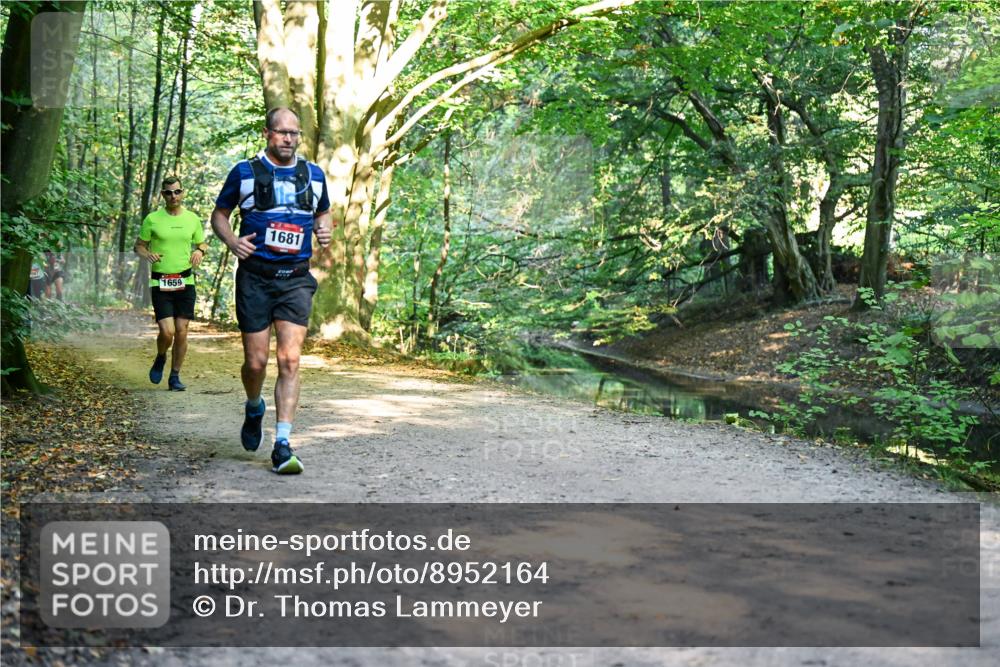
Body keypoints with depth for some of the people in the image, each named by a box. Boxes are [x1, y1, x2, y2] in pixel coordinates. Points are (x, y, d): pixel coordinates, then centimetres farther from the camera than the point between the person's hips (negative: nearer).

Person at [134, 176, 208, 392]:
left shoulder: (192, 219, 7)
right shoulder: (152, 219, 0)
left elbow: (202, 244, 19)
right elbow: (138, 246, 9)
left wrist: (200, 251, -5)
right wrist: (148, 254, -14)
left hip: (185, 282, 2)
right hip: (160, 283, -2)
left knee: (181, 331, 0)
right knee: (167, 331, -12)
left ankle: (175, 376, 14)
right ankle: (160, 359, 21)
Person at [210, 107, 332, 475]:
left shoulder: (314, 174, 11)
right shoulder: (244, 172, 4)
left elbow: (323, 212, 27)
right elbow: (219, 214, 12)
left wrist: (324, 229, 4)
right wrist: (231, 240, -8)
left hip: (296, 278, 1)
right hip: (255, 277, -1)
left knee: (289, 360, -10)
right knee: (256, 361, 1)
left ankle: (282, 445, -8)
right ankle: (254, 409, 36)